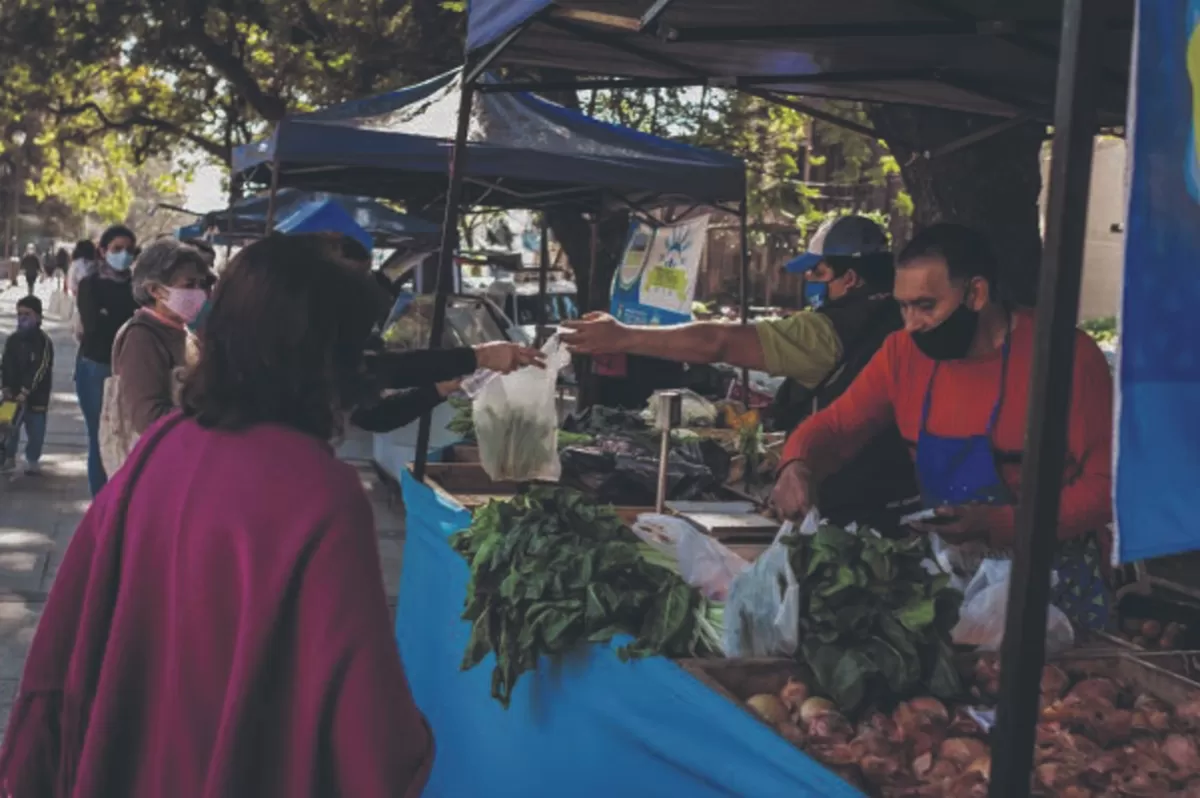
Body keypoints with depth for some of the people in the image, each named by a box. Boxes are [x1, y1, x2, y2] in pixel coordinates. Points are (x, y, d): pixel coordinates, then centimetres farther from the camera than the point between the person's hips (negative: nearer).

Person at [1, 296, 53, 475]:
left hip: (36, 396, -4)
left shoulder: (43, 341, -10)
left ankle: (33, 460, 18)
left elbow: (40, 369, -16)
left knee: (35, 430, 4)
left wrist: (25, 391, -21)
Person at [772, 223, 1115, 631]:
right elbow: (835, 426, 7)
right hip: (945, 566, 5)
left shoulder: (1067, 355, -14)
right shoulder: (905, 352, 0)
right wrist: (798, 465, -16)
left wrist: (999, 524, -23)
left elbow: (1106, 485, -13)